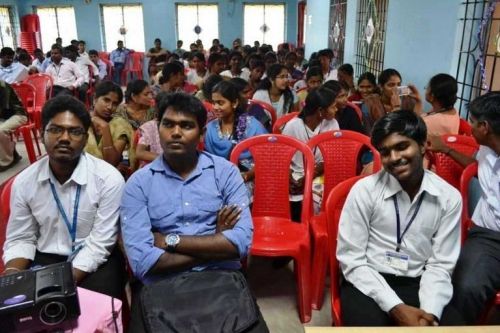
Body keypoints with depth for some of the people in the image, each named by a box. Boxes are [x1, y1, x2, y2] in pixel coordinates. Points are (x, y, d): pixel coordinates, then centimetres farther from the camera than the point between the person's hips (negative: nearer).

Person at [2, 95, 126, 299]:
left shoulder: (108, 178, -15)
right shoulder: (23, 182, -2)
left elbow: (100, 243, -15)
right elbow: (20, 239, 6)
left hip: (95, 261, -2)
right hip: (46, 260, 3)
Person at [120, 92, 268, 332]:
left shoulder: (225, 172, 2)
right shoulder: (139, 183, 0)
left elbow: (241, 242, -10)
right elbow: (141, 261, -10)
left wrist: (171, 240, -10)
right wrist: (215, 245, -8)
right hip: (161, 284, 0)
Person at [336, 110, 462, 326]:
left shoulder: (449, 197, -2)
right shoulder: (364, 190, -10)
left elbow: (440, 265, 2)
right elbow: (351, 260, -8)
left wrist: (430, 312, -14)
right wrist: (395, 307, -15)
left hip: (417, 285, 2)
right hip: (368, 283, -2)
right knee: (368, 324, -27)